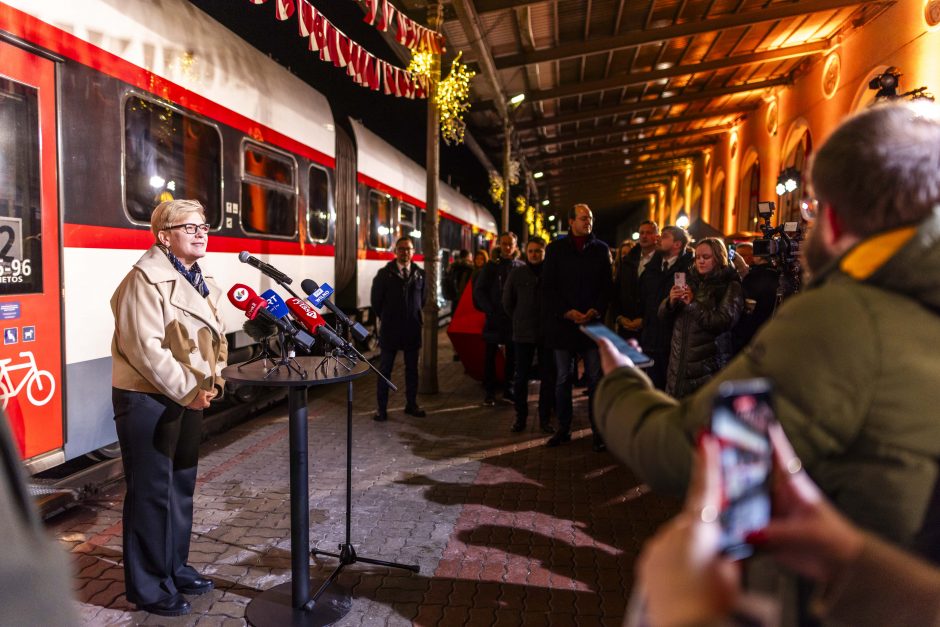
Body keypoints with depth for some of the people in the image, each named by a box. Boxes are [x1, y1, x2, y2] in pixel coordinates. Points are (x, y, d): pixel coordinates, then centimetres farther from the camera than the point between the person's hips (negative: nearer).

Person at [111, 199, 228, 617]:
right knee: (151, 491, 2)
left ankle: (175, 568, 34)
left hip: (188, 397, 9)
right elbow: (145, 347, -22)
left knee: (181, 485, 17)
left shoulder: (200, 281, 11)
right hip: (148, 399, -8)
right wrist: (188, 391, -19)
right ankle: (148, 587, 19)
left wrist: (211, 383, 1)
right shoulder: (147, 278, -15)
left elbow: (214, 337, 14)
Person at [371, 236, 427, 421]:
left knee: (412, 369, 11)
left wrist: (417, 317, 11)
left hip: (412, 329, 3)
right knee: (384, 369, 3)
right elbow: (376, 300, 2)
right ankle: (381, 408, 11)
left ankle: (411, 405, 24)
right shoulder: (384, 273, -4)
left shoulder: (419, 274, 3)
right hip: (389, 329, -2)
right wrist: (385, 318, 8)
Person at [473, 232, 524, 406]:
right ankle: (490, 392, 11)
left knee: (512, 356, 8)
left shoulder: (522, 267, 4)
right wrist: (491, 310, -8)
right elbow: (479, 290, 2)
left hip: (514, 318, 1)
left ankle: (508, 390, 20)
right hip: (494, 319, -1)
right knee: (490, 356, 3)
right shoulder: (491, 266, 2)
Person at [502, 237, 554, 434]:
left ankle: (545, 418, 19)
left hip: (548, 333, -1)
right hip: (523, 334, 1)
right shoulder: (517, 274, 0)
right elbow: (507, 302, 11)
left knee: (548, 378, 7)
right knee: (521, 378, 6)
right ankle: (520, 417, 18)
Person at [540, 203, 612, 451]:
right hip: (562, 322, 0)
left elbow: (607, 285, 6)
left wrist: (595, 311, -9)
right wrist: (568, 312, -10)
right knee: (563, 379, 7)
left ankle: (598, 431, 11)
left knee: (595, 379, 3)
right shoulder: (555, 249, 4)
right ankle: (563, 429, 18)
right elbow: (548, 287, 0)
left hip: (593, 322, 1)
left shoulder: (601, 249, 8)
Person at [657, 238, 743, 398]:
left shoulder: (730, 286, 0)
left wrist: (693, 304, -16)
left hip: (708, 364, -4)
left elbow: (723, 323, -14)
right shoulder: (690, 281, 13)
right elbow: (663, 314, 10)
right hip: (679, 361, 4)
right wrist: (671, 301, -11)